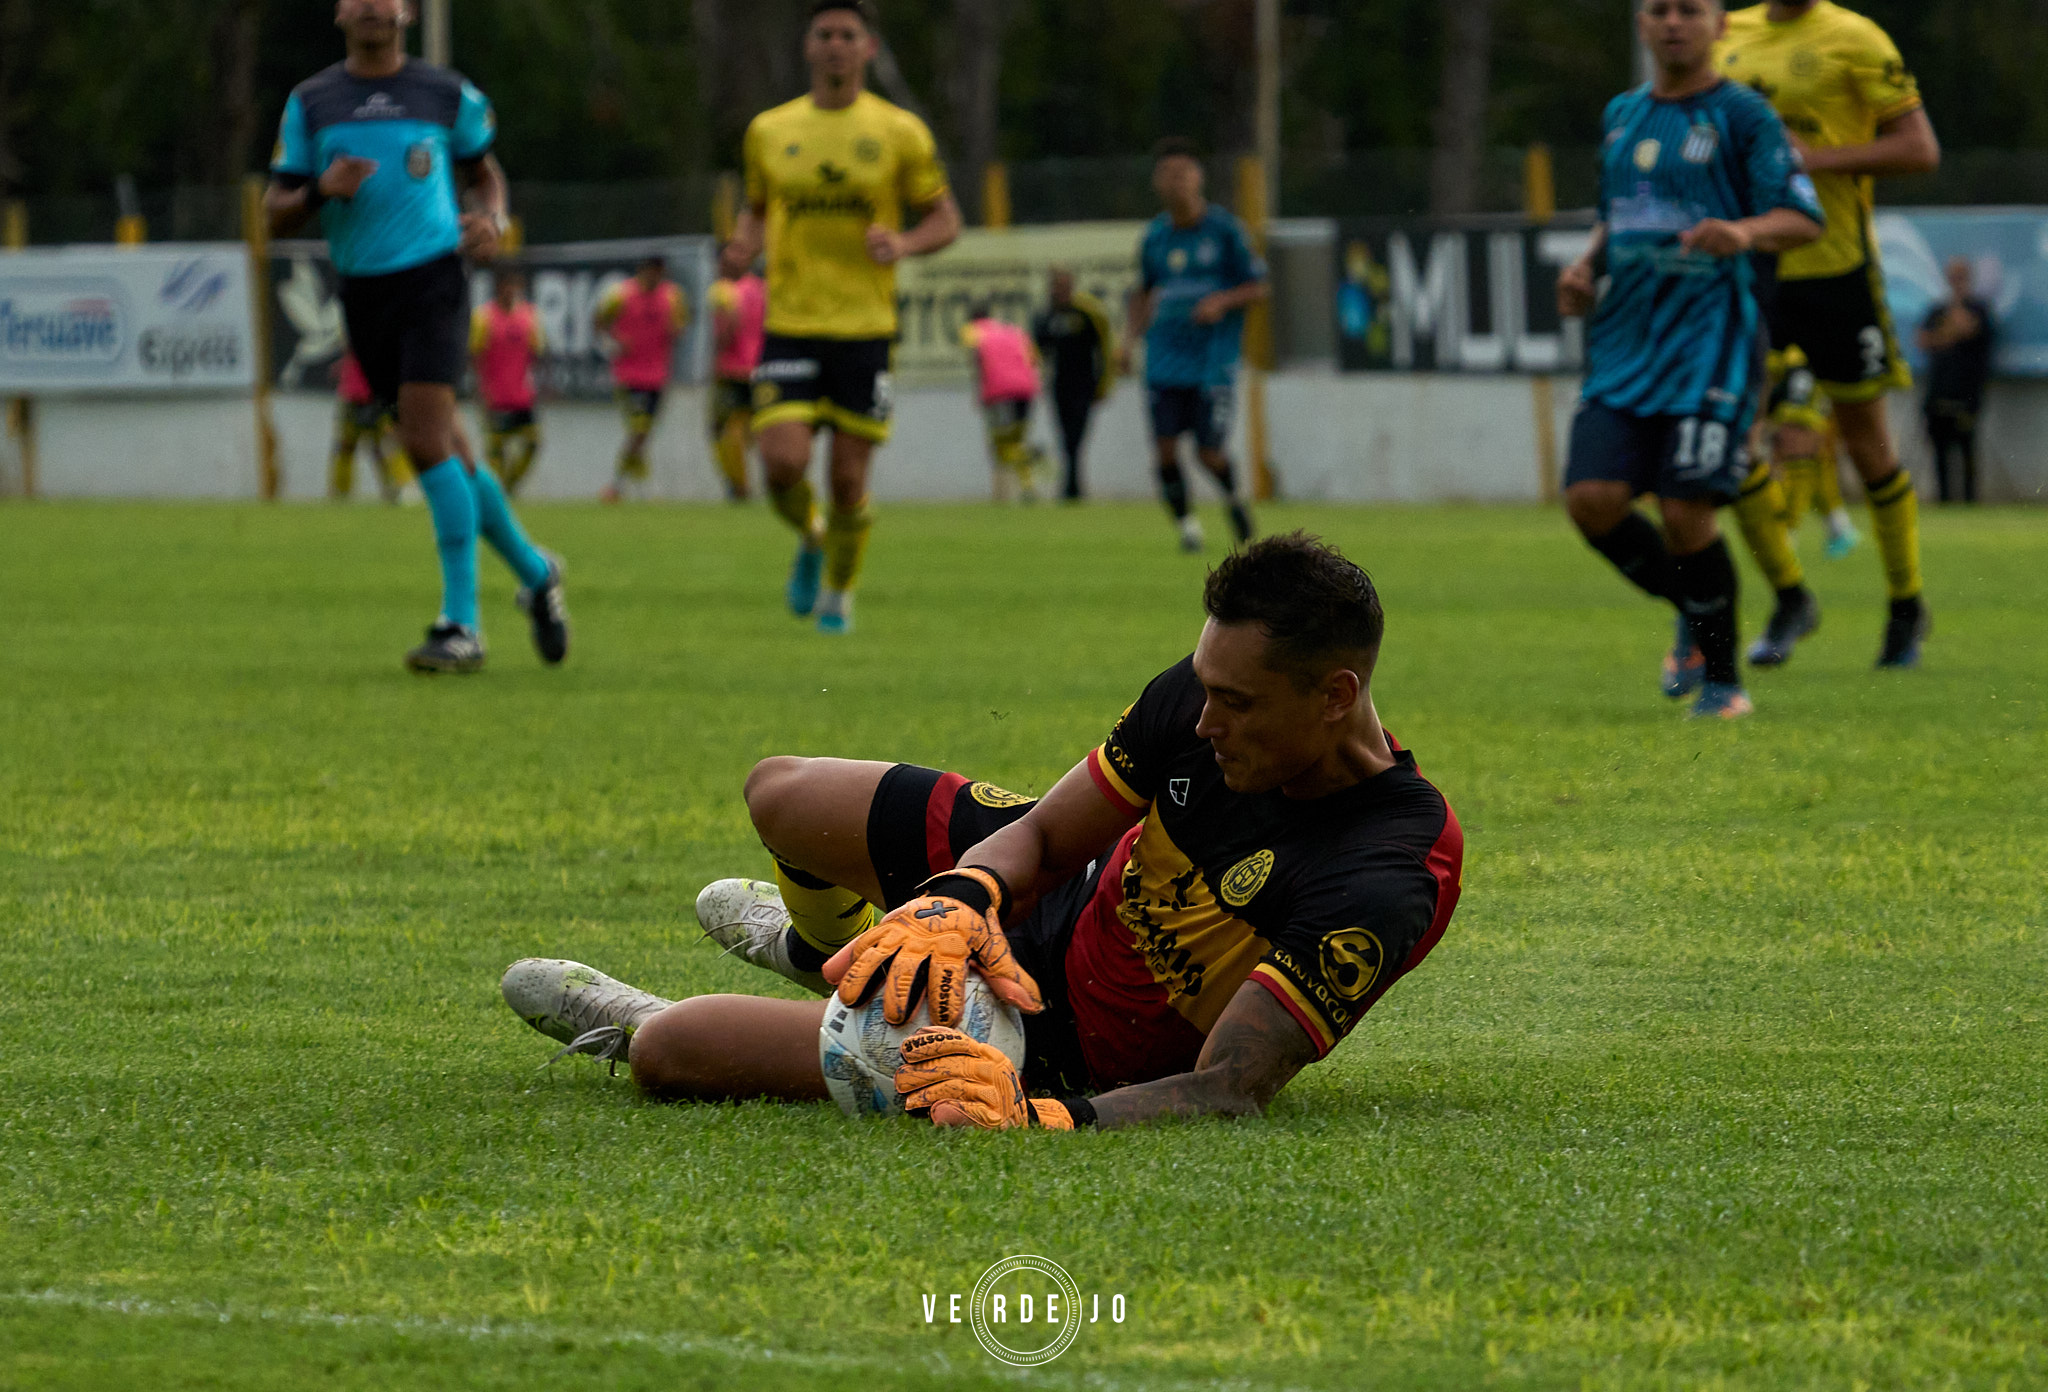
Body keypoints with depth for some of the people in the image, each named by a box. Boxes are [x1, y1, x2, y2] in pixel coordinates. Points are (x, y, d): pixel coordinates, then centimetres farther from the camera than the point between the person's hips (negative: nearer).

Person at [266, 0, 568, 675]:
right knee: (447, 456, 9)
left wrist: (491, 221, 0)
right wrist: (322, 190, -14)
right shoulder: (310, 103, 6)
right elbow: (276, 217, 6)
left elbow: (483, 170, 22)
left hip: (433, 280, -3)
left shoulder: (449, 96, 4)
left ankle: (461, 625, -17)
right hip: (364, 294, 3)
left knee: (426, 440, -19)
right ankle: (534, 573, 31)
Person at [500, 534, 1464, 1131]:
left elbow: (1230, 1092, -43)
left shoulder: (1386, 880, -40)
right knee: (779, 795, 20)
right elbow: (1042, 832, -11)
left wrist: (1041, 1114, -58)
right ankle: (832, 943, 57)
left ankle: (634, 1021, 32)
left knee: (668, 1055, -9)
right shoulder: (1215, 689, -21)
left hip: (1080, 1055, -6)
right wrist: (959, 902, -34)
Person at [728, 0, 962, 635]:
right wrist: (747, 242, -2)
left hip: (865, 328, -1)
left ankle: (839, 590, 25)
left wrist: (903, 243, -15)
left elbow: (945, 219, 7)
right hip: (789, 327, 1)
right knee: (783, 464, -15)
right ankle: (811, 538, 19)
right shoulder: (770, 130, 7)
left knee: (848, 478, 0)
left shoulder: (899, 132, 1)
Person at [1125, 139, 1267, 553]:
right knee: (1165, 446, -9)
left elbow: (1258, 288, 0)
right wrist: (1132, 336, 9)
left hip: (1214, 359, -3)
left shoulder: (1224, 229, -4)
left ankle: (1233, 497, 27)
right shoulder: (1155, 236, 8)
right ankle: (1186, 526, 7)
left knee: (1209, 453, -6)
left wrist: (1222, 301, -18)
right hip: (1166, 358, 3)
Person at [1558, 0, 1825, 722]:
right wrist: (1585, 267, 11)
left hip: (1710, 343, -5)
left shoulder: (1744, 116, -2)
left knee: (1686, 512, -13)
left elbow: (1803, 220, -8)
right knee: (1593, 500, -10)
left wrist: (1747, 230, -29)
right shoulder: (1622, 115, 17)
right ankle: (1691, 614, 17)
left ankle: (1724, 682, 5)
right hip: (1625, 339, 6)